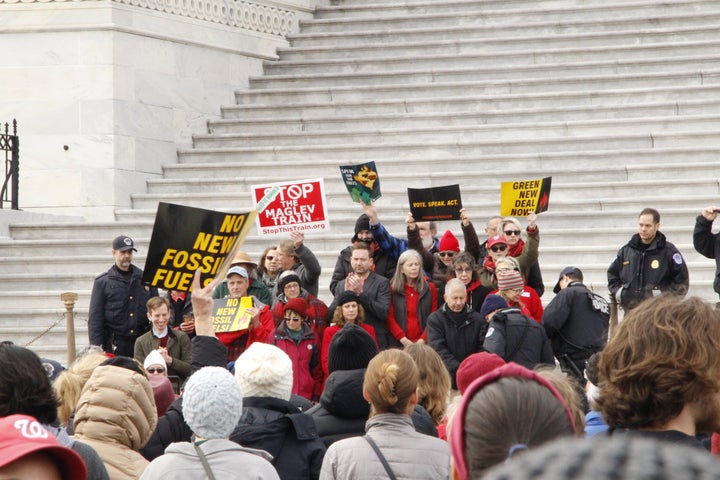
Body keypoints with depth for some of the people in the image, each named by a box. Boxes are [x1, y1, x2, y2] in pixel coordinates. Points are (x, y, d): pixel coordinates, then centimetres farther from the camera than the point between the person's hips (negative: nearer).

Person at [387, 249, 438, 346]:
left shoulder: (430, 288, 9)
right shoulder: (393, 289, 6)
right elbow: (390, 317, 1)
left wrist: (422, 340, -9)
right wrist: (404, 340, -10)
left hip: (423, 343, 1)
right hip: (400, 343, -1)